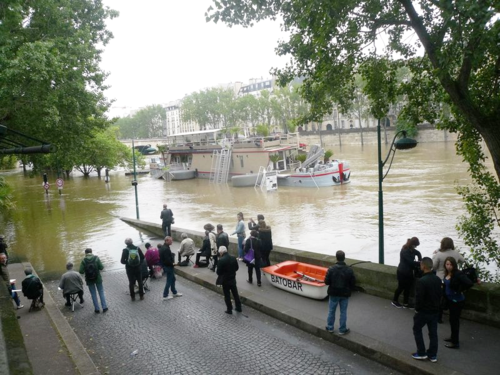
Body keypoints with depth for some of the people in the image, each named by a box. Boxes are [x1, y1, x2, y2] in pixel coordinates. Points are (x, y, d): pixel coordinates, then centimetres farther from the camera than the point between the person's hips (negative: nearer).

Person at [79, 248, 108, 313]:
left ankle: (97, 309, 17)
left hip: (89, 280, 0)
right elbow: (101, 267, -12)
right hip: (98, 278, 0)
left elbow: (81, 271, -13)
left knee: (93, 294, 12)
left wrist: (86, 270, 8)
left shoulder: (84, 260, -9)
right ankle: (104, 307, 15)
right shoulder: (96, 258, -10)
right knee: (101, 292, 15)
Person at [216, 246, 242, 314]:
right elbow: (237, 268, 6)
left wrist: (223, 273, 2)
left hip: (225, 280, -6)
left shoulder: (221, 260, -23)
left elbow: (218, 272, -18)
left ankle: (229, 310, 18)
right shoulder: (233, 258, -5)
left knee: (227, 295, 9)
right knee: (235, 294, 18)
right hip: (233, 279, 6)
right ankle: (239, 307, 28)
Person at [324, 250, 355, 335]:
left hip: (333, 294, 0)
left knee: (331, 311, 16)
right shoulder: (349, 270, -14)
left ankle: (330, 327, 27)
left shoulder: (331, 269, -16)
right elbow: (353, 283, -6)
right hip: (345, 294, 0)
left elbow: (326, 282, -12)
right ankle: (342, 330, 21)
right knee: (343, 312, 13)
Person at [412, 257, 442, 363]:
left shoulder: (422, 281, -25)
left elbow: (419, 297, -22)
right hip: (434, 310, 6)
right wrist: (436, 306, 17)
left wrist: (417, 309, -7)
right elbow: (439, 295, 7)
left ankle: (421, 353, 14)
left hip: (423, 311, -6)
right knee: (433, 332, 13)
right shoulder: (437, 279, -1)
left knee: (417, 330, 12)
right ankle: (433, 355, 20)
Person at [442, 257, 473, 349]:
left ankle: (455, 343, 13)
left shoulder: (458, 274, -24)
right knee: (452, 319, 20)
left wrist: (459, 291, -21)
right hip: (450, 299, 8)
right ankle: (453, 337, 37)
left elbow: (469, 283, -33)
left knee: (454, 320, 2)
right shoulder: (447, 273, -2)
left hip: (457, 301, -8)